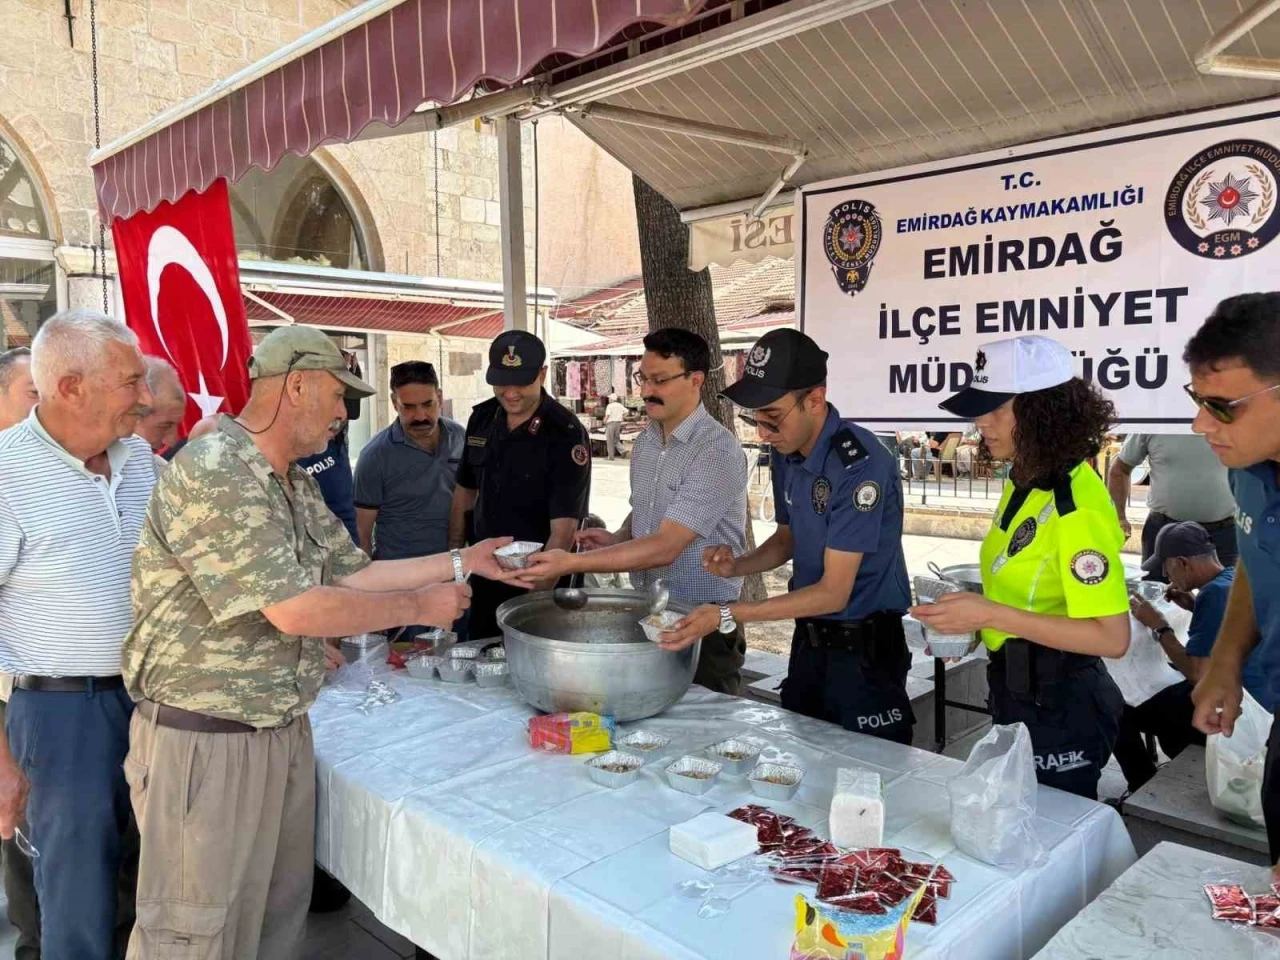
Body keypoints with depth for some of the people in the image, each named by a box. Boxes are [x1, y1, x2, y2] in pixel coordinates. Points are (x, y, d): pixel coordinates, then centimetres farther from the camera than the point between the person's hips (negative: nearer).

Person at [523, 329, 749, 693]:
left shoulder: (718, 452, -20)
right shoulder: (645, 442, 6)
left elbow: (664, 547, -27)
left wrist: (571, 563, -30)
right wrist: (616, 539, -2)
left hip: (703, 626, -7)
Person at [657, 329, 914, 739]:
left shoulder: (860, 464, -24)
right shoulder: (784, 454, 1)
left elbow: (833, 592, -23)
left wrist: (728, 616, -25)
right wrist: (737, 564, -5)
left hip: (863, 648, -7)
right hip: (808, 642, 7)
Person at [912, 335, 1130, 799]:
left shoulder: (1077, 507, -24)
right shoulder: (1025, 483, 3)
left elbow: (1111, 637, -25)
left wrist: (990, 614, -27)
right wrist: (969, 616, 2)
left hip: (1058, 702, -9)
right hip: (1019, 690, 9)